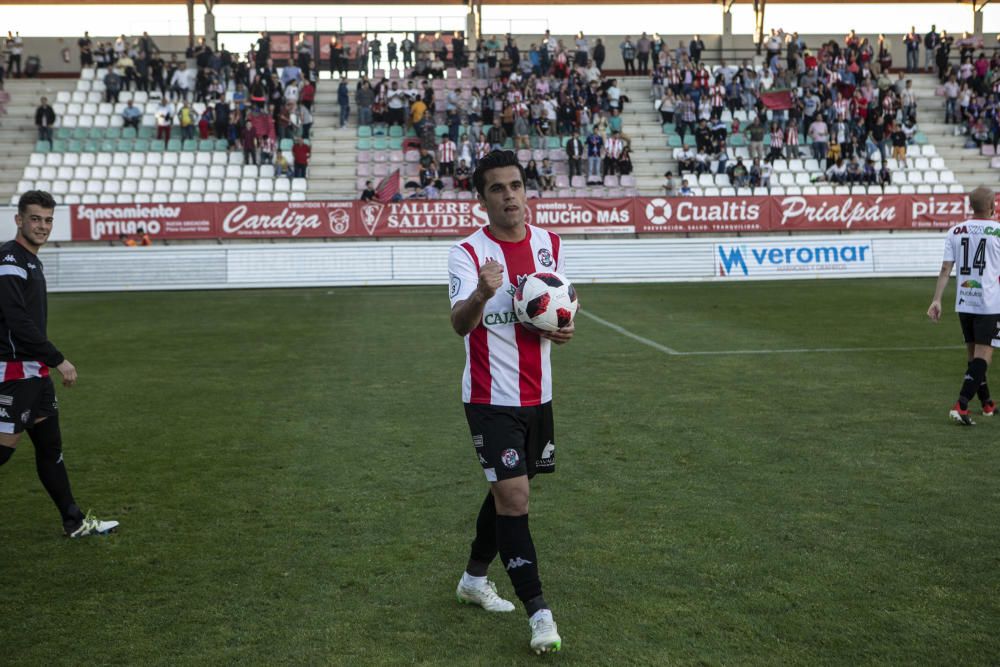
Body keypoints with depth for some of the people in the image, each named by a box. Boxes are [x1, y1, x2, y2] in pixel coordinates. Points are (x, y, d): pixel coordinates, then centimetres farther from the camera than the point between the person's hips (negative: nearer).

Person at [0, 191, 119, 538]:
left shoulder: (32, 261, 15)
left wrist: (48, 361, 15)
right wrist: (58, 360, -17)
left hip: (35, 371, 10)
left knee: (50, 445, 13)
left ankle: (74, 522, 21)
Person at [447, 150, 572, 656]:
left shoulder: (549, 244, 3)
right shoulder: (468, 252, -15)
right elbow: (460, 323, -31)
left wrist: (562, 328, -7)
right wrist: (481, 296, -53)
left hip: (537, 395, 6)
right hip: (491, 399, -6)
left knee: (508, 490, 18)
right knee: (513, 496, -11)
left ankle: (474, 578, 38)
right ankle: (539, 613, 0)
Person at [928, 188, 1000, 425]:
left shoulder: (955, 232, 4)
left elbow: (945, 269, 1)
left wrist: (936, 300, 2)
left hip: (963, 303, 5)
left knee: (973, 352, 16)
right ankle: (961, 405, -18)